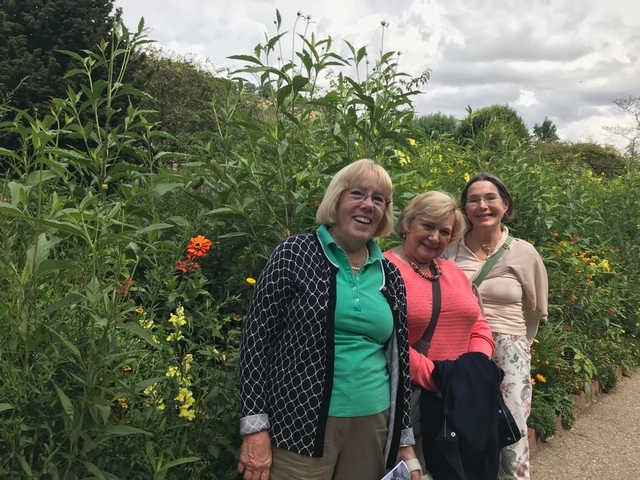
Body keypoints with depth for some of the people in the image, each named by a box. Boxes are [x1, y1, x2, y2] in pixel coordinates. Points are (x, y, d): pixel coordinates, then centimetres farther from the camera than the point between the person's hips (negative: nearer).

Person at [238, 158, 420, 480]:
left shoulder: (390, 275, 7)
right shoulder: (295, 255, -6)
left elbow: (399, 358, 12)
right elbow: (257, 337, -7)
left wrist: (404, 440, 12)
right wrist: (255, 428, -12)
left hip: (373, 426, 5)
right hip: (301, 425, -4)